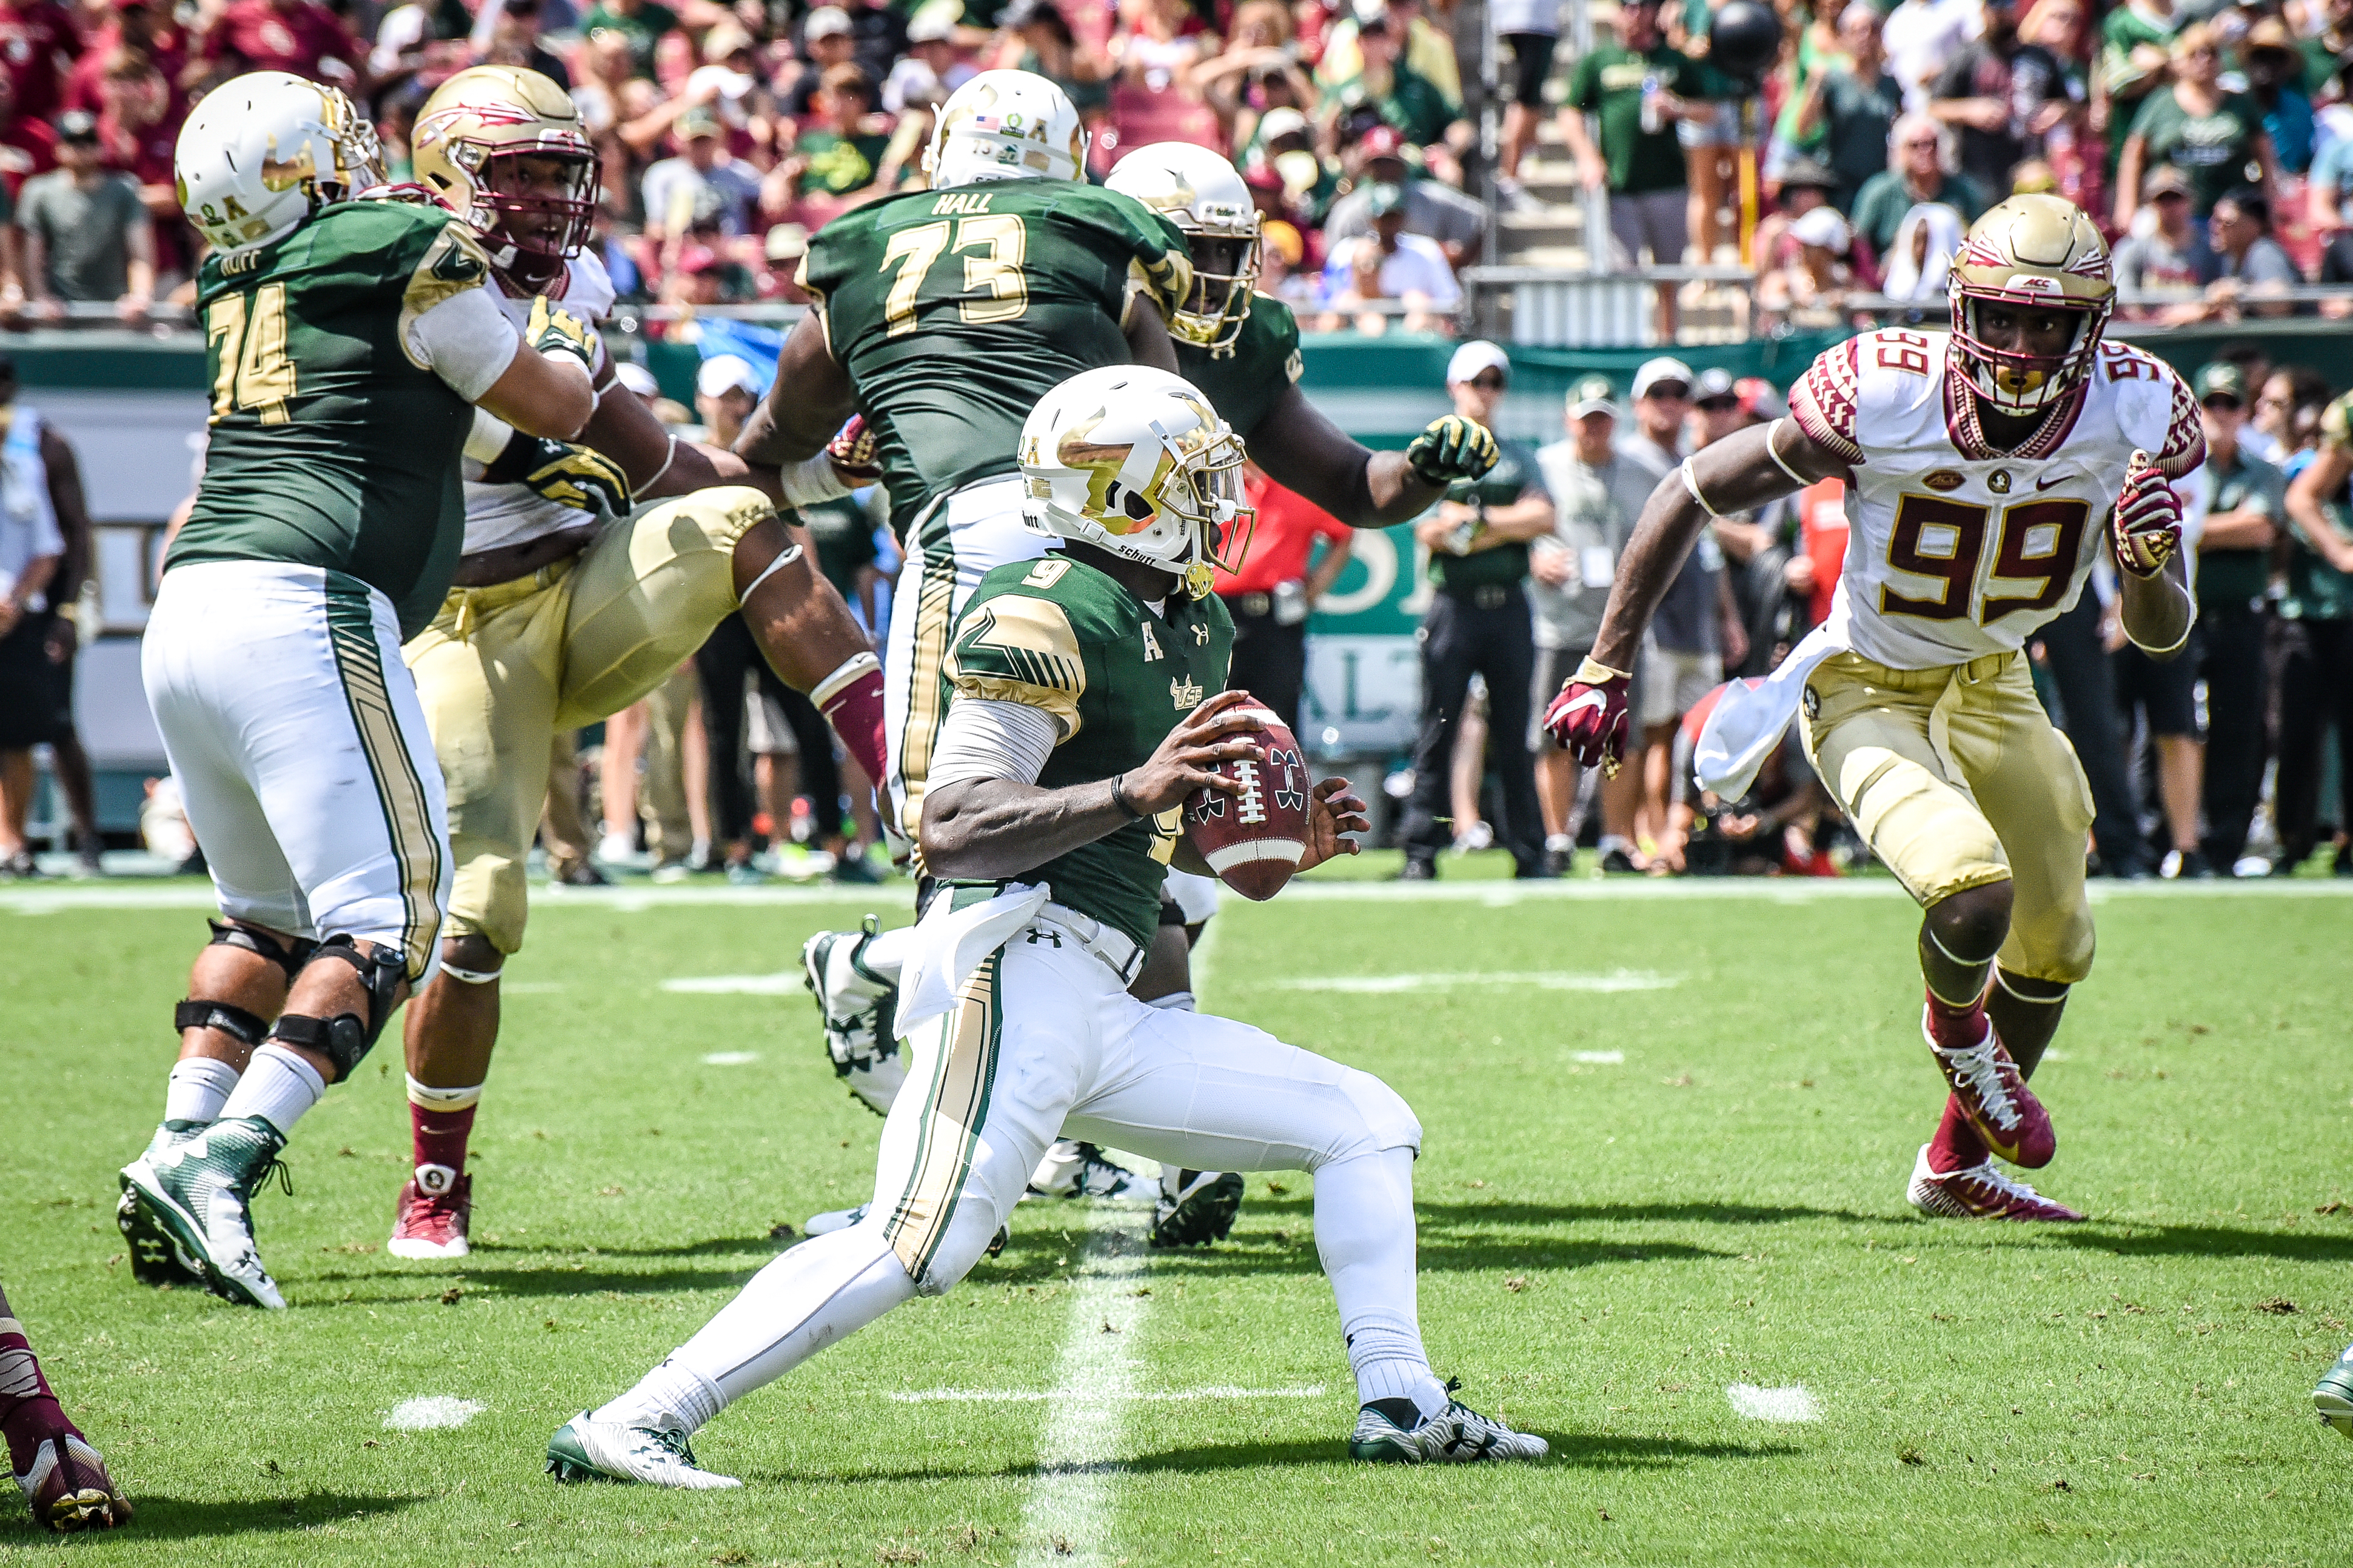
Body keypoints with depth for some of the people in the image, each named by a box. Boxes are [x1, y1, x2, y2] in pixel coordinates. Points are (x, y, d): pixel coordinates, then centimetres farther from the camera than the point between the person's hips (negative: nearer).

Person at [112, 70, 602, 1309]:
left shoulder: (234, 282, 17)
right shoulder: (412, 255, -1)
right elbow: (561, 408, 13)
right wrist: (569, 330, 33)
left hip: (185, 615, 7)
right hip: (301, 614, -7)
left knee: (268, 914, 21)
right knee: (383, 919, -5)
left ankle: (178, 1151, 10)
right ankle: (223, 1163, -18)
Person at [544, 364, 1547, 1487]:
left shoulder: (1195, 629, 20)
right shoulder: (1050, 616, -10)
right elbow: (951, 831, -19)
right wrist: (1135, 790, -27)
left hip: (1104, 1008, 10)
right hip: (1021, 963, -10)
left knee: (1367, 1128, 12)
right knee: (915, 1249, -22)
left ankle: (1400, 1406, 11)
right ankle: (630, 1427, -21)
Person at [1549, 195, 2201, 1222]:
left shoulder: (2132, 414, -20)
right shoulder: (1881, 398, -30)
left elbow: (2161, 636, -12)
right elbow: (1692, 494, -18)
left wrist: (2150, 566, -36)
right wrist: (1604, 669, -16)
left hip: (1990, 686, 5)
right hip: (1867, 695, -5)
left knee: (2055, 949, 16)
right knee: (1973, 893, -29)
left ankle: (1959, 1164, 43)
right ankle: (1956, 1024, 10)